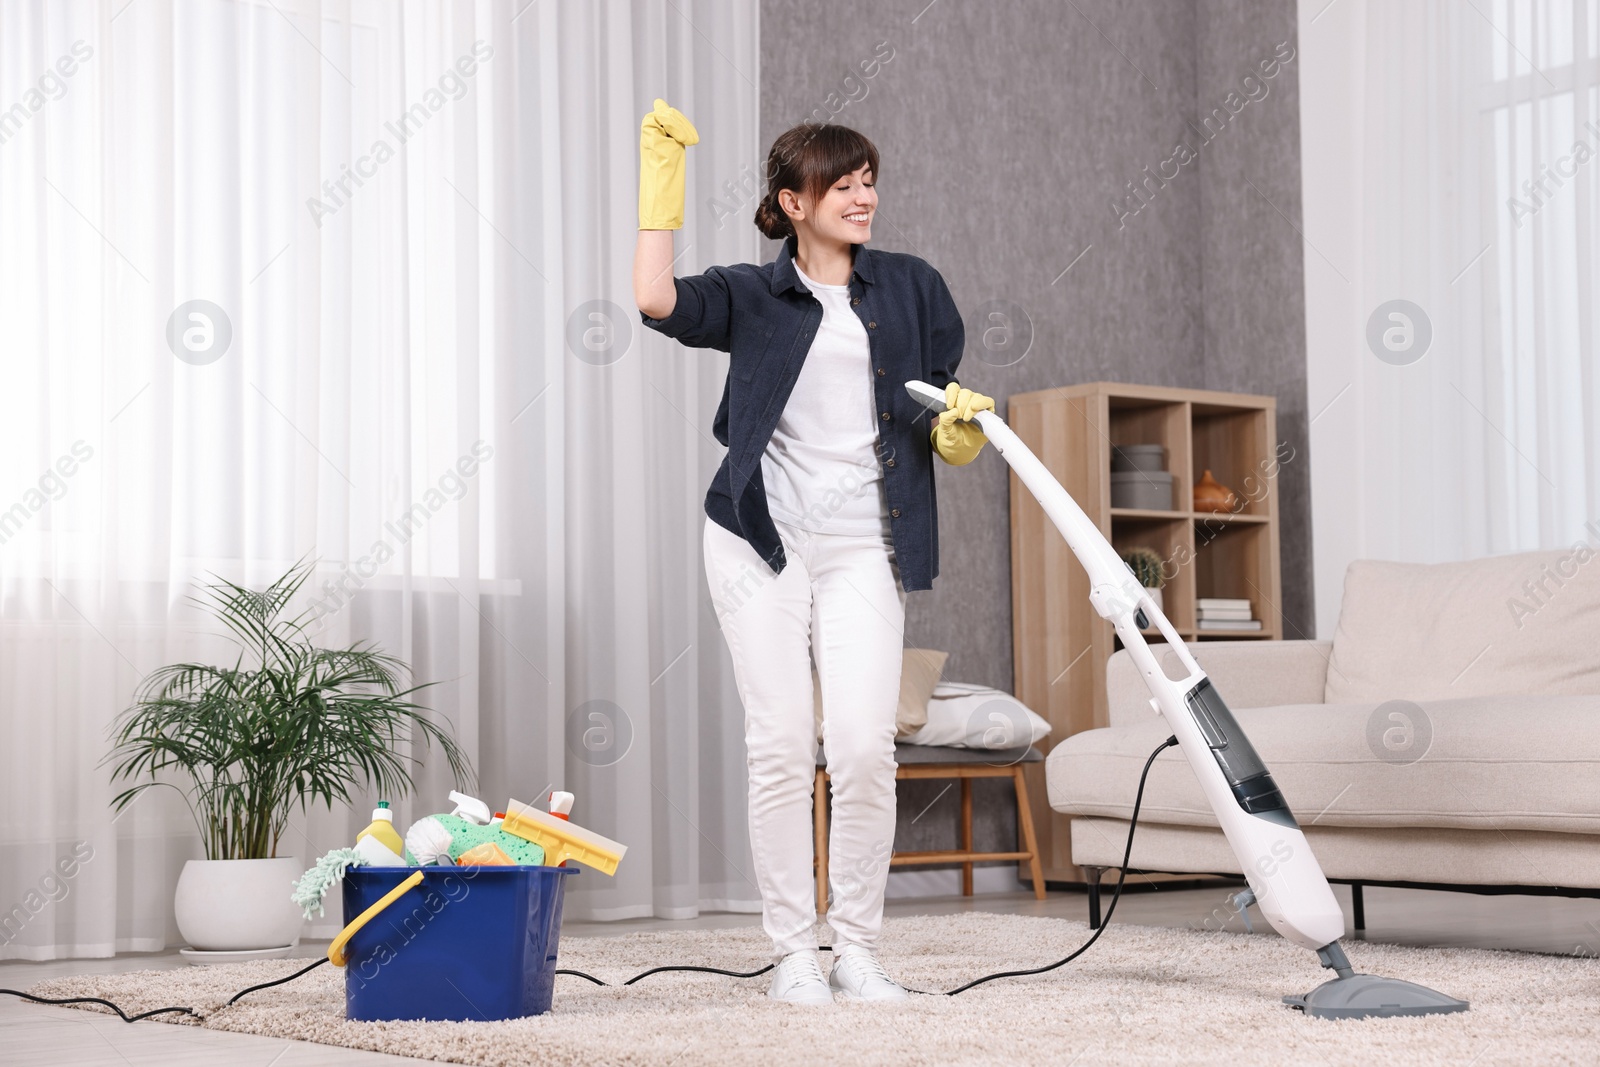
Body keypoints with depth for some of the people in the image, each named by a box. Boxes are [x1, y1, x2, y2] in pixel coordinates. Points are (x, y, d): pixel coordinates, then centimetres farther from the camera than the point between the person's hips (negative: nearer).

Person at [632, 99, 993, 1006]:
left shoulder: (911, 287, 12)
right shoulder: (751, 297, 8)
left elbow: (942, 422, 15)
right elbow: (656, 299, -12)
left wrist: (962, 425, -10)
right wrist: (663, 172, -5)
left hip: (863, 549, 1)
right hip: (761, 541, -1)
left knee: (866, 747, -9)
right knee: (781, 747, -3)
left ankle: (858, 950, 5)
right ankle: (793, 953, 6)